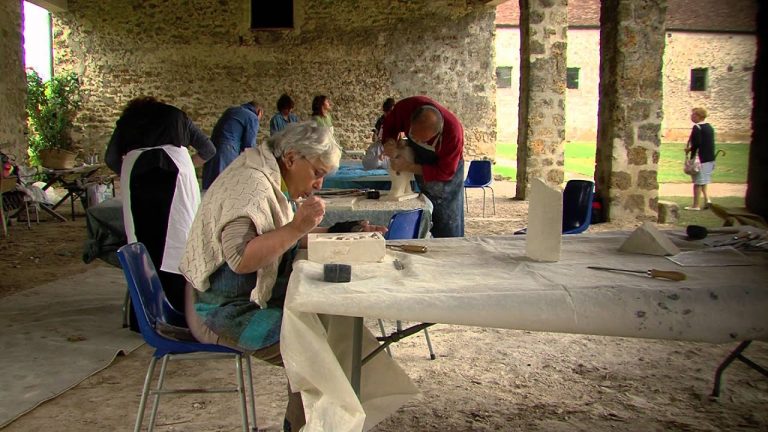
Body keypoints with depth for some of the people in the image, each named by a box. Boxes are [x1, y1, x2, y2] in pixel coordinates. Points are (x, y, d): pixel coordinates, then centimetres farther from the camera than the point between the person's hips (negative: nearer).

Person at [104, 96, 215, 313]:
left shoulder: (127, 119, 30)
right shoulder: (176, 115, 31)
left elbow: (111, 158, 19)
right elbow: (208, 149, 31)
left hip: (135, 169, 1)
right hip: (175, 168, 0)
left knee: (144, 244, 2)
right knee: (180, 239, -1)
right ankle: (184, 309, -3)